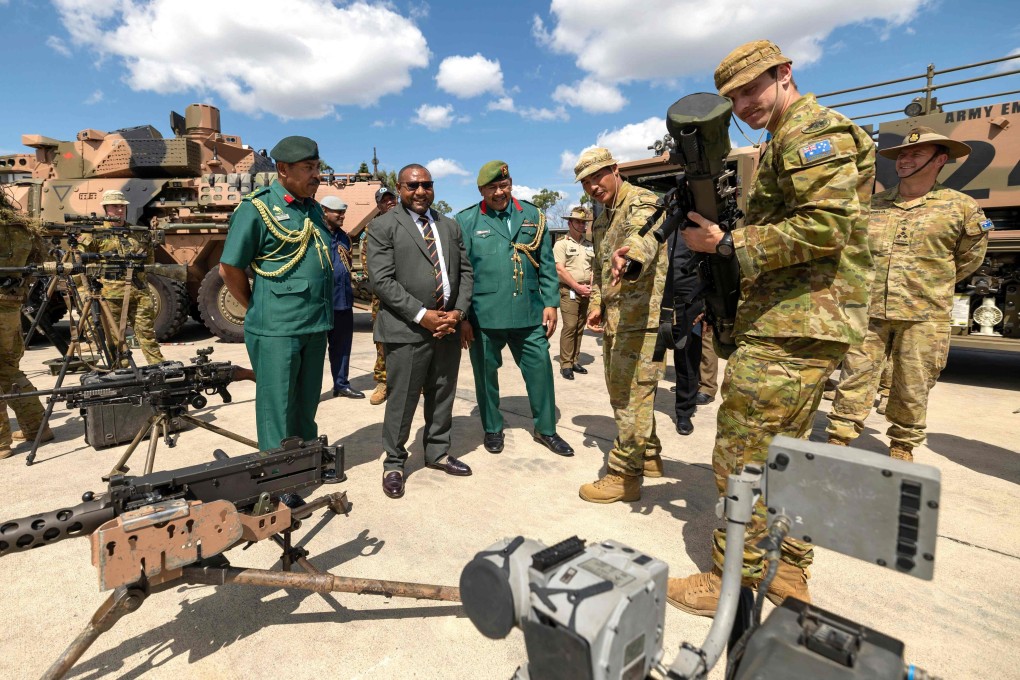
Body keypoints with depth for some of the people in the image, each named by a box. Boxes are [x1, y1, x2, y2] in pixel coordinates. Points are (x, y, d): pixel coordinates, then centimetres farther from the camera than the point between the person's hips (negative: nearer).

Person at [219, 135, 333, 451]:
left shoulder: (313, 208, 14)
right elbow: (229, 269, -6)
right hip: (277, 330, -6)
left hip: (316, 328, 7)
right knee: (277, 412, 3)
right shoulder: (257, 208, -7)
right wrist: (259, 310, 3)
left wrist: (322, 314, 14)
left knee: (306, 409, 16)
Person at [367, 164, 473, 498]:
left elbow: (465, 272, 12)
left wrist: (458, 312, -4)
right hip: (406, 329, -5)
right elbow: (382, 280, -10)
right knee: (401, 399, 2)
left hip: (448, 327, 5)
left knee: (443, 396, 14)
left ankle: (438, 453, 31)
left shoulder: (450, 226, 14)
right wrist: (422, 315, -15)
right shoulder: (383, 226, -2)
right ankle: (394, 463, 21)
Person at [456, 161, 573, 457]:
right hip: (484, 315, -2)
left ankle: (546, 429, 24)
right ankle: (492, 429, 30)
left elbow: (547, 264, 9)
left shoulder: (532, 216, 9)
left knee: (540, 369, 5)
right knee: (486, 373, 10)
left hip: (529, 313, 2)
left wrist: (550, 303, 3)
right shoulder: (466, 221, 1)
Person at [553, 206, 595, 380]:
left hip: (586, 292, 6)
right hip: (569, 291, -6)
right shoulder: (561, 243, -2)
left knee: (580, 327, 8)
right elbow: (560, 270, -10)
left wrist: (590, 287, 0)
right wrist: (577, 287, -12)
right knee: (569, 326, -12)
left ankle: (574, 361, 16)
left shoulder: (589, 245, 15)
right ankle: (565, 364, -7)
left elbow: (593, 267, 17)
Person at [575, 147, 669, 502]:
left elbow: (644, 237, -36)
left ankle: (625, 475, 7)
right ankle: (648, 455, 33)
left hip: (642, 317, -9)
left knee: (631, 395, -5)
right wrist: (597, 304, 15)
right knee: (621, 390, 16)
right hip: (616, 319, 10)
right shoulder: (602, 218, 17)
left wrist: (629, 257, -58)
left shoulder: (643, 202, -11)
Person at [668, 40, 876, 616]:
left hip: (790, 329, -11)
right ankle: (790, 572, 29)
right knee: (784, 450, 16)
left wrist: (727, 244, -16)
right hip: (803, 324, 11)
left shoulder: (814, 130, -7)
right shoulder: (785, 144, 25)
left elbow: (826, 227, -21)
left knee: (743, 456, -5)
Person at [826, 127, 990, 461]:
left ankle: (902, 448, 26)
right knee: (854, 380, 1)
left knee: (912, 391, 8)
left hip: (923, 318, -1)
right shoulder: (873, 205, 9)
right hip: (869, 313, 1)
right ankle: (837, 441, 9)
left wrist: (934, 286, 18)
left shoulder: (961, 207, 2)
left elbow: (970, 258, 16)